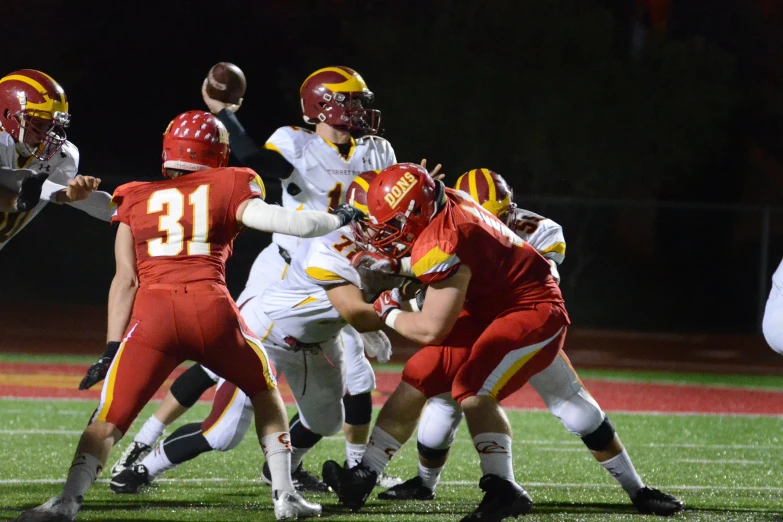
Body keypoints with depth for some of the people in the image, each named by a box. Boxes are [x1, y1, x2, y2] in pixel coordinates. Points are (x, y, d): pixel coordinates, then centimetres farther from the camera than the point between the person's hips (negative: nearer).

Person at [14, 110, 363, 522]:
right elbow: (277, 221, 0)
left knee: (110, 419, 2)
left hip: (152, 315, 0)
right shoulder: (227, 188, 13)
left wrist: (113, 346, 12)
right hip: (211, 311, 0)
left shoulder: (137, 200, 19)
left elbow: (125, 281, 13)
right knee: (264, 390, 25)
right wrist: (339, 220, 16)